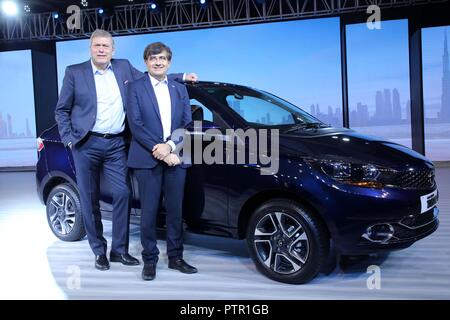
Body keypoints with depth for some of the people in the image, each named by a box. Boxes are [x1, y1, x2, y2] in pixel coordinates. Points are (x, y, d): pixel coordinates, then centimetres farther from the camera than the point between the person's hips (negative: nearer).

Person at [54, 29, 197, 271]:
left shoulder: (124, 67, 10)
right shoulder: (74, 72, 3)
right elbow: (61, 110, 6)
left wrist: (181, 76, 14)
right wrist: (69, 139, -4)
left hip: (116, 144, 2)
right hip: (87, 145, -2)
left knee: (122, 194, -2)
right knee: (90, 200, 5)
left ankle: (119, 250, 12)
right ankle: (99, 251, 19)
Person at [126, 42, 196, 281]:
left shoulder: (180, 89, 14)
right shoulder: (135, 88, 2)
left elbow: (187, 123, 7)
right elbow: (136, 125, -7)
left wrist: (170, 146, -10)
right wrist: (159, 151, -14)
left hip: (175, 159, 4)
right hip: (146, 160, -3)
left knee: (175, 211, 8)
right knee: (149, 212, 2)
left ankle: (175, 257, 21)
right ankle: (149, 259, 15)